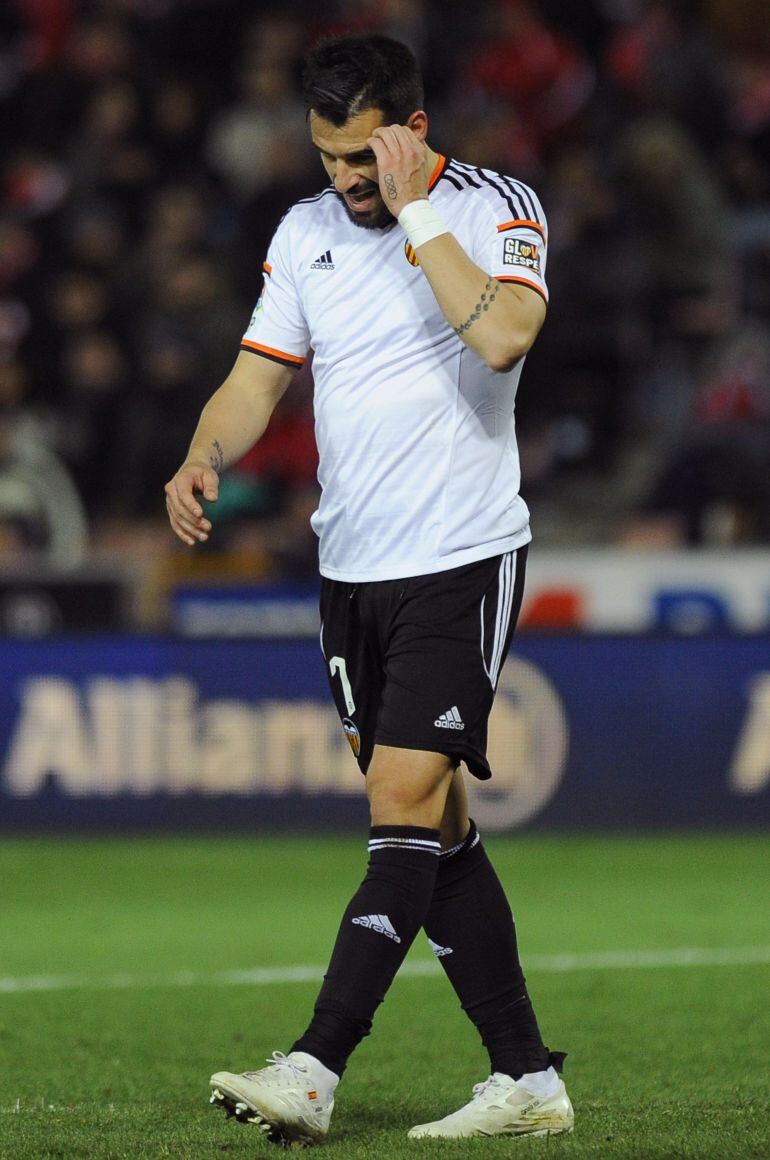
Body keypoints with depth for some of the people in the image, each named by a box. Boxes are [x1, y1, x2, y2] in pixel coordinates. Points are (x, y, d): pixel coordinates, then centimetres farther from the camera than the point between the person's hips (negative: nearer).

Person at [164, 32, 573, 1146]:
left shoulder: (497, 208, -6)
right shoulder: (306, 231, 10)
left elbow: (503, 335, -24)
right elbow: (258, 378, 10)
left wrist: (414, 215, -19)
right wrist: (204, 458, -9)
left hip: (461, 559, -6)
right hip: (352, 569, 6)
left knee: (406, 796, -14)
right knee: (433, 826, 7)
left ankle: (314, 1071, -21)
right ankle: (527, 1077, 13)